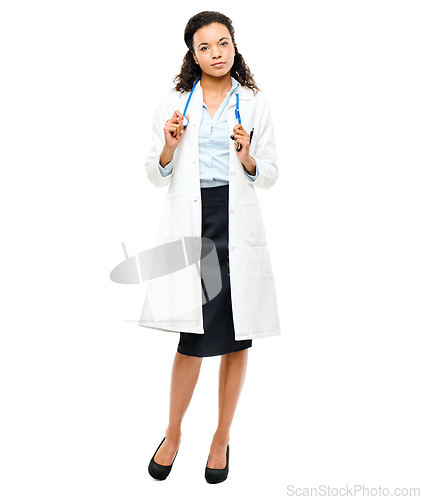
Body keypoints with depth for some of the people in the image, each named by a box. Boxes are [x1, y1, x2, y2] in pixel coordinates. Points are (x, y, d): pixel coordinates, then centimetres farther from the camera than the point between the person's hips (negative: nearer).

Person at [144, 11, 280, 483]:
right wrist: (169, 147, -13)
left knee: (235, 338, 6)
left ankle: (222, 436, 28)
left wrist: (247, 158, -13)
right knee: (192, 337, 0)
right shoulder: (174, 101, 8)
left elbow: (271, 176, 7)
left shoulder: (254, 103, 7)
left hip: (236, 222, 1)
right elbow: (155, 175, 7)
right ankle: (173, 432, 27)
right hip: (191, 220, 0)